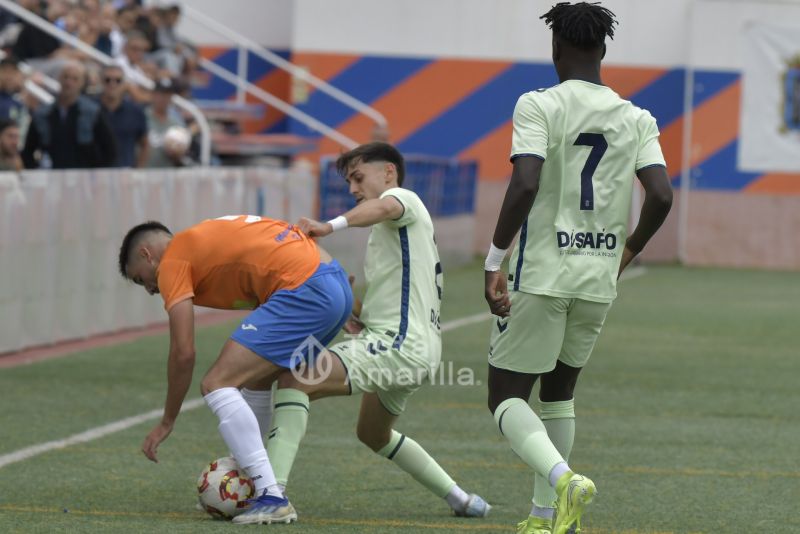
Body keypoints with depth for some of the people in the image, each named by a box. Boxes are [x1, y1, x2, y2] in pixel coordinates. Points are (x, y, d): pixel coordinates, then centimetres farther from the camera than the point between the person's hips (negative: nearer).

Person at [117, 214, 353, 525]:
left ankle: (272, 499, -13)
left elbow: (183, 353, -3)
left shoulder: (172, 262, 2)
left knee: (217, 385, -8)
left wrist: (166, 423, 5)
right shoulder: (204, 238, 27)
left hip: (303, 290, -10)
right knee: (255, 380, 26)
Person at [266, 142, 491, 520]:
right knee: (373, 434, 32)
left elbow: (384, 207, -31)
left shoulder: (404, 198, -3)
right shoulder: (386, 231, 28)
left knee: (294, 379, -23)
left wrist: (331, 226, -48)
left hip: (399, 344, -11)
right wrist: (360, 316, 12)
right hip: (409, 347, 11)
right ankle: (462, 500, 34)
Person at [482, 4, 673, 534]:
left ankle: (563, 478, -24)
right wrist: (629, 250, 12)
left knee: (506, 396, 3)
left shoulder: (539, 106, -8)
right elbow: (661, 195, -6)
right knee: (558, 393, 22)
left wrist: (495, 259, -13)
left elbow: (525, 184, -20)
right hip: (599, 281, 5)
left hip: (542, 276, -5)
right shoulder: (637, 119, 4)